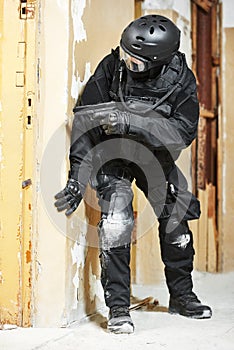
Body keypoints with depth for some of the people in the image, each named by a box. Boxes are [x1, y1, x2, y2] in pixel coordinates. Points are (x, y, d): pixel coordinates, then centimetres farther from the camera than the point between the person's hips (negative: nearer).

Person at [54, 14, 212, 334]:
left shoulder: (180, 80, -23)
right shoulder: (112, 67, -25)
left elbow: (184, 131, -31)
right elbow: (85, 119, -22)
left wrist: (131, 121, -44)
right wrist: (77, 177, -26)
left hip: (157, 156, 2)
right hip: (113, 153, -2)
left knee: (176, 220, 8)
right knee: (116, 221, -20)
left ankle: (182, 296, 30)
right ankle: (118, 307, -10)